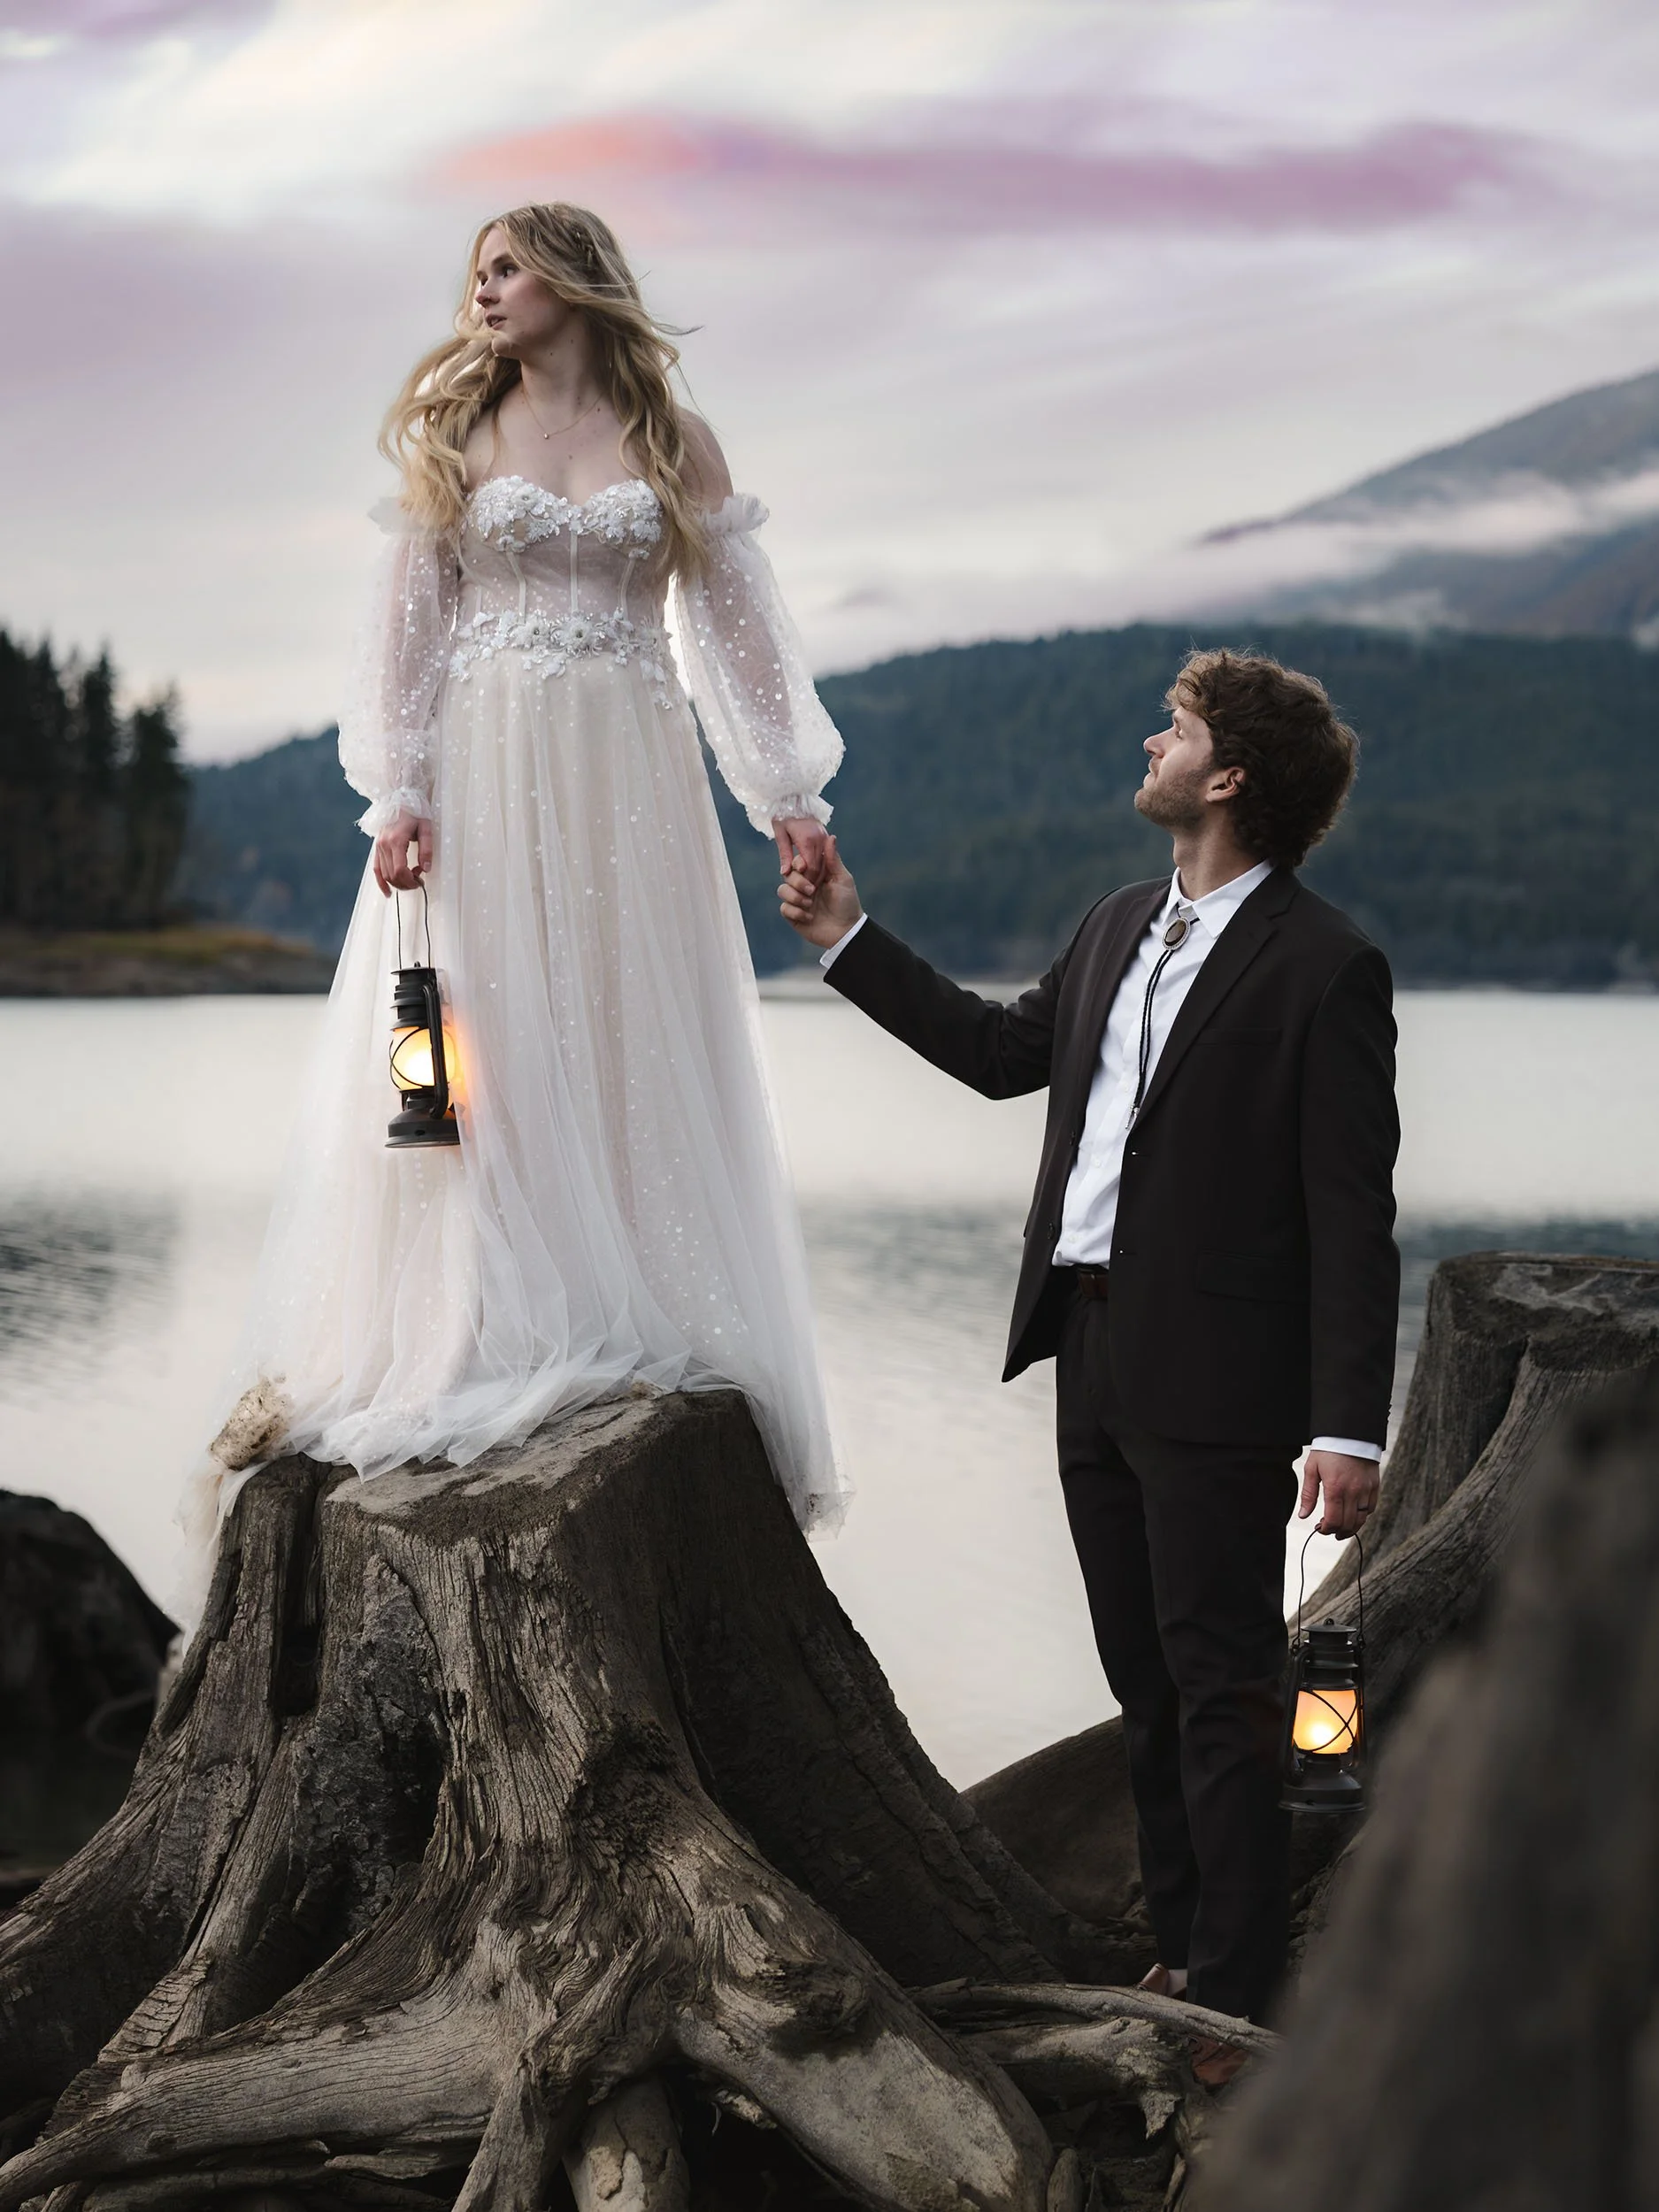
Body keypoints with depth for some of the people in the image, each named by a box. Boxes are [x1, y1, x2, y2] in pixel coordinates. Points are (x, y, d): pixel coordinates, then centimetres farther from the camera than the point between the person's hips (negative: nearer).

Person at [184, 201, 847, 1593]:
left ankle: (634, 1335, 4)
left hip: (628, 784, 1)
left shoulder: (674, 446, 9)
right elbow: (411, 626, 4)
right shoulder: (457, 436, 9)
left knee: (633, 1048, -1)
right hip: (483, 774, 0)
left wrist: (788, 794, 0)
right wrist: (400, 792, -8)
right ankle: (478, 1341, -4)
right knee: (482, 1049, -6)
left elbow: (738, 628, 7)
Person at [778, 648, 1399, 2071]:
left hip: (1215, 1382, -8)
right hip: (1093, 1357, 8)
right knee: (1149, 1690, 15)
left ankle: (1234, 2003, 5)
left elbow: (1353, 1211, -14)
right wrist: (850, 940, 28)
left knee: (1222, 1698, -2)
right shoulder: (1119, 930, 13)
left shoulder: (1323, 967, -11)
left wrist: (1349, 1425, -19)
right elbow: (1004, 1053, 29)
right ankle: (1185, 1956, 27)